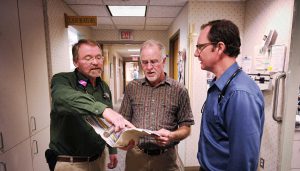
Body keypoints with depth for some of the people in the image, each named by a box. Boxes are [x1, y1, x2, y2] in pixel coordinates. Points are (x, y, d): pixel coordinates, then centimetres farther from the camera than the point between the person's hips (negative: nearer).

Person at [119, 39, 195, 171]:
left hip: (166, 157, -1)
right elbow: (124, 120, 4)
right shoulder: (132, 87, -1)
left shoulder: (179, 90, -7)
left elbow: (186, 127, -2)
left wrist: (171, 136, -20)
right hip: (135, 155, 2)